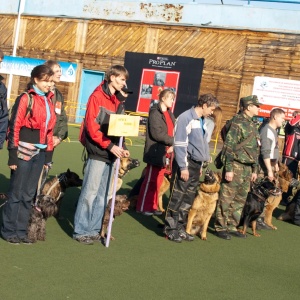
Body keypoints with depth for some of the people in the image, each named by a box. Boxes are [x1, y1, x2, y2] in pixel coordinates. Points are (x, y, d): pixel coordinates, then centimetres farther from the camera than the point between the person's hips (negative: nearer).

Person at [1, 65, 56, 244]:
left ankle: (21, 231, 20)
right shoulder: (26, 98, -7)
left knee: (29, 194, 12)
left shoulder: (49, 101, 12)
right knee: (16, 193, 2)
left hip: (40, 153, 6)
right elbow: (14, 127, -11)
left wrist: (48, 155, 12)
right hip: (24, 152, -6)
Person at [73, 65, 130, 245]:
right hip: (98, 153, -7)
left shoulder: (117, 102, 15)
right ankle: (81, 231, 5)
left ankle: (94, 230, 18)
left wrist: (120, 148, 4)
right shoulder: (97, 97, -7)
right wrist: (110, 146, -18)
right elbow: (92, 126, -14)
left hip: (110, 154, 7)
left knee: (103, 195, 10)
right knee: (90, 192, -4)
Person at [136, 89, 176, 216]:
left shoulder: (169, 114, 14)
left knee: (158, 181, 12)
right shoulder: (155, 112, -11)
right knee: (150, 180, 0)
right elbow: (156, 133, -20)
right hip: (156, 152, -8)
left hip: (165, 152, 8)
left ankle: (152, 206, 21)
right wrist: (173, 141, -14)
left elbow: (172, 131, 13)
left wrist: (172, 145, -5)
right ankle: (143, 207, 9)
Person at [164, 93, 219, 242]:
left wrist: (199, 165, 18)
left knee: (188, 199, 10)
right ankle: (170, 229, 6)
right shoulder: (186, 118, -12)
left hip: (195, 164, 8)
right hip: (185, 164, -8)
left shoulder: (200, 120, 14)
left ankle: (180, 227, 18)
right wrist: (183, 167, -18)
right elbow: (179, 144, -16)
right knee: (177, 198, -2)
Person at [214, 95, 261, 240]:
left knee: (240, 200, 13)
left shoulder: (252, 125, 15)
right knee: (226, 198, -1)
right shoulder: (238, 123, -12)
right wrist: (229, 169, -20)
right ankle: (220, 227, 7)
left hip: (247, 168, 9)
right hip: (236, 166, -9)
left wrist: (254, 169, 19)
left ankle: (232, 226, 23)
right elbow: (229, 147, -16)